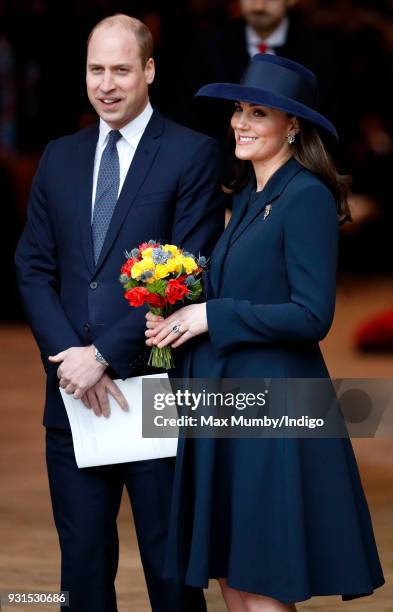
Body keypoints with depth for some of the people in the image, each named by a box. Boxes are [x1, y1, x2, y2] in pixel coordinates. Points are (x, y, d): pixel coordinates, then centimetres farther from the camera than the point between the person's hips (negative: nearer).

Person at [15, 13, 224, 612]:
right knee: (83, 562, 9)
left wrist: (105, 354, -15)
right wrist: (68, 355, -8)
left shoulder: (192, 153, -3)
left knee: (170, 561, 3)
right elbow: (34, 268, 9)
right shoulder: (60, 157, 13)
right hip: (73, 393, 5)